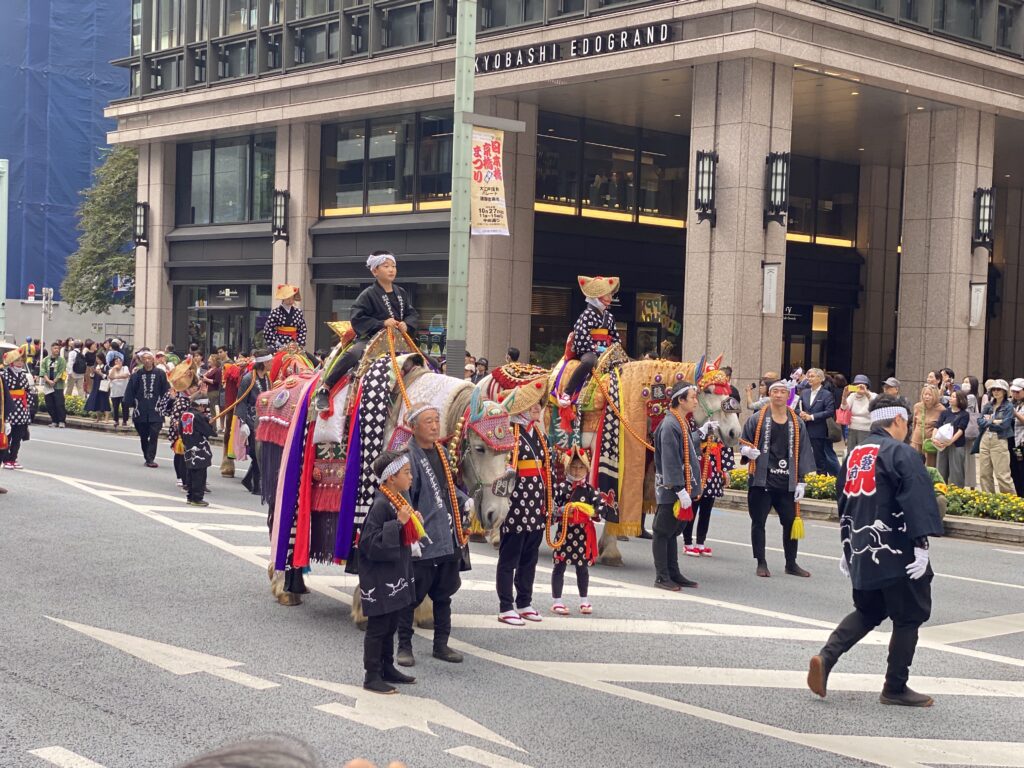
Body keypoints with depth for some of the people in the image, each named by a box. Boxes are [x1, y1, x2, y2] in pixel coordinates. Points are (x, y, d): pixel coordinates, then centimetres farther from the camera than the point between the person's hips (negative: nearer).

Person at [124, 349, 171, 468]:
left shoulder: (160, 374, 0)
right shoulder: (137, 374, 3)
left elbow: (166, 391, 1)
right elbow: (130, 391, 3)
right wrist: (129, 404, -4)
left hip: (155, 410, -2)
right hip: (140, 411, 2)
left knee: (154, 435, -11)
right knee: (143, 436, 9)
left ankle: (150, 458, -10)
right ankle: (148, 458, 22)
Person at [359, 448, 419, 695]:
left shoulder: (401, 498, 8)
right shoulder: (381, 504, -20)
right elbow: (371, 542, -25)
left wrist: (412, 521, 7)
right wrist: (398, 523, -27)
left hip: (397, 576, 9)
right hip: (380, 578, -9)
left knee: (391, 625, 18)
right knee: (378, 627, 0)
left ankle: (387, 669, 30)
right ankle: (372, 676, 8)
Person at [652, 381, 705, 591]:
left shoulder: (683, 423, 12)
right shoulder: (670, 426, -19)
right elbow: (670, 461, -22)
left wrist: (702, 432, 24)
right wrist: (680, 490, -23)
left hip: (683, 488, 10)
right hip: (671, 491, -10)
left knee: (673, 532, 16)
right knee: (663, 532, 0)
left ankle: (674, 574, 23)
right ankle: (662, 577, 6)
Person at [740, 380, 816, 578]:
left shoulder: (797, 423, 8)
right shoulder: (757, 419, 1)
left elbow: (802, 453, 9)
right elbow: (744, 443, 6)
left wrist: (801, 481, 4)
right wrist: (747, 451, -18)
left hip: (786, 482, 2)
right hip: (761, 480, -2)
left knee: (791, 522, 5)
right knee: (758, 522, 2)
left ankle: (791, 563, 17)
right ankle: (761, 563, 12)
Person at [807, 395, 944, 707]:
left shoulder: (854, 455, 13)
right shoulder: (900, 453, -10)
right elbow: (917, 501, -20)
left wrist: (847, 548, 27)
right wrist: (921, 545, -20)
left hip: (861, 552, 8)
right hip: (898, 555, -7)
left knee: (867, 612, 20)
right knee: (909, 617, 6)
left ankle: (826, 657, 0)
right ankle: (895, 689, 12)